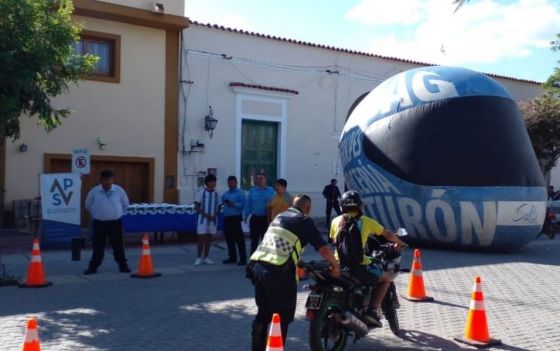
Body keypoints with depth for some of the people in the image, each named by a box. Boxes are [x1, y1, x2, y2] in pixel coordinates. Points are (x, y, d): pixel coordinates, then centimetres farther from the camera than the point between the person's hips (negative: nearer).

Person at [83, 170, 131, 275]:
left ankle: (123, 266, 17)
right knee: (98, 247, 3)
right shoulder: (94, 191, -6)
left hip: (115, 223, 0)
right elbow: (88, 205, 11)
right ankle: (93, 267, 13)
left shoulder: (119, 190, -5)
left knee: (118, 246, 7)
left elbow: (125, 205, 11)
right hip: (99, 223, 0)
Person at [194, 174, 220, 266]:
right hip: (203, 219, -3)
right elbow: (196, 207, -3)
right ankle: (199, 258, 4)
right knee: (201, 238, -4)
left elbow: (218, 207, 10)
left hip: (212, 220, 3)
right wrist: (205, 214, -14)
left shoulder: (216, 194, 5)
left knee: (209, 238, 8)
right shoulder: (201, 193, -3)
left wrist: (215, 216, -8)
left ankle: (205, 257, 17)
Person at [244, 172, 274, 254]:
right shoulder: (252, 191, 5)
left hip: (266, 219, -2)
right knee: (254, 239, 8)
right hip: (254, 218, 2)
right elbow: (248, 205, 5)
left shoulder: (270, 191, 0)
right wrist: (246, 216, -1)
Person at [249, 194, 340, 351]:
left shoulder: (279, 217, 23)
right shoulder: (304, 221, 1)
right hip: (278, 271, -7)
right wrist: (335, 265, 10)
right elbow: (323, 249, -7)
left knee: (263, 313, 20)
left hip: (257, 266, 7)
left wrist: (298, 263, 42)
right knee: (282, 317, 7)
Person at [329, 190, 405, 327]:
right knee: (385, 278, 20)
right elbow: (388, 234, 17)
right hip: (359, 265, -3)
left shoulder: (336, 221, 12)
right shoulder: (366, 221, 7)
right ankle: (373, 311, 6)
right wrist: (399, 242, 37)